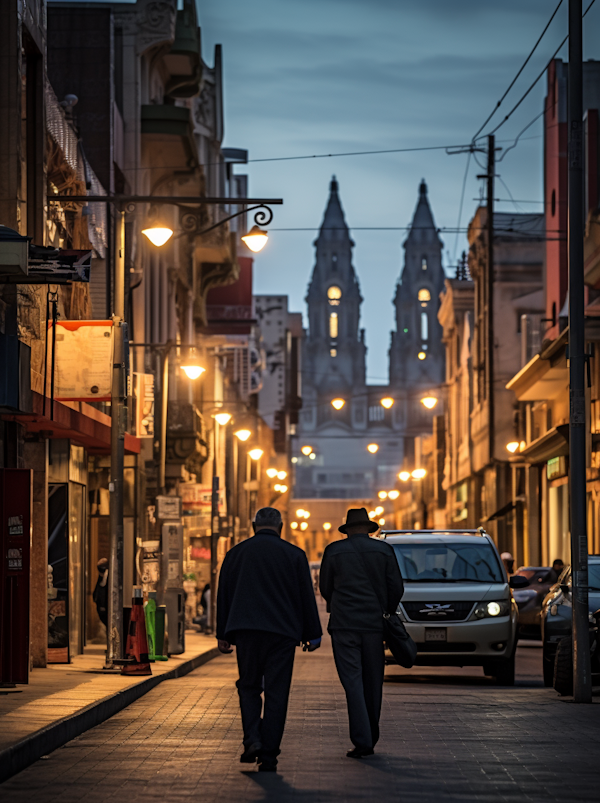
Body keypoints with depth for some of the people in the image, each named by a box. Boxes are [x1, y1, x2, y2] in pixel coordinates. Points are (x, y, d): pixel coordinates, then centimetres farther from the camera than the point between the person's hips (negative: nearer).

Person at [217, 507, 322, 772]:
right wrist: (312, 635, 10)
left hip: (246, 631, 1)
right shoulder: (294, 554, 3)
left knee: (248, 686, 15)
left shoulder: (236, 553, 8)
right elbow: (306, 597, 4)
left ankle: (252, 739, -7)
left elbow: (223, 596, 11)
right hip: (282, 631, -1)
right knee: (276, 693, 2)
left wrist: (223, 635, 16)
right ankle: (268, 756, -1)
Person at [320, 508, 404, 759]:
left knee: (352, 682, -3)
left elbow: (325, 588, 9)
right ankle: (371, 737, 21)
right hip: (375, 624, 2)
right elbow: (396, 588, 3)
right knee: (373, 682, 13)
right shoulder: (384, 550, 4)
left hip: (344, 624, -2)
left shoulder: (334, 550, 2)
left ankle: (362, 741, -13)